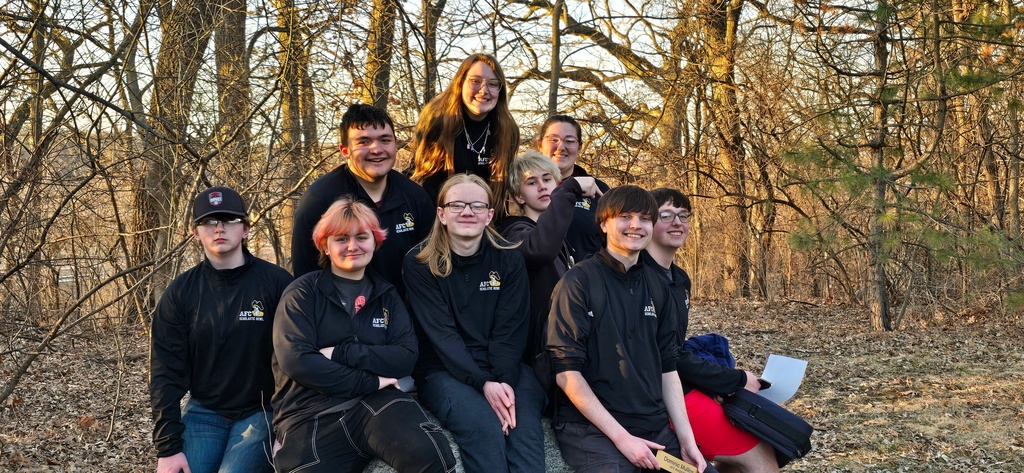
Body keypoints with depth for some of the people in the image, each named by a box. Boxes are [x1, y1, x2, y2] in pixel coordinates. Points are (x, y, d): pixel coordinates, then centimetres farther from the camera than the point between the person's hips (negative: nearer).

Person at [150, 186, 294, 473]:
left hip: (261, 410, -3)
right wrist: (168, 447, -7)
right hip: (204, 411, 3)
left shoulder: (276, 283, -8)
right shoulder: (180, 293, 1)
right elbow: (167, 372, -1)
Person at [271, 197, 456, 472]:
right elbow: (296, 360, -9)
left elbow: (406, 357, 4)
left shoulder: (386, 295, 18)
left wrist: (341, 353, -8)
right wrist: (369, 381, -10)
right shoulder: (302, 293, 6)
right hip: (311, 412, -1)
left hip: (375, 403, 2)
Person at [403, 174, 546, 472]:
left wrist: (504, 381, -20)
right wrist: (483, 383, -23)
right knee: (485, 427, -31)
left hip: (503, 368, 2)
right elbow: (441, 333, -12)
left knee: (525, 429, -28)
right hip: (444, 370, -2)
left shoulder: (509, 259, 2)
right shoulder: (419, 263, -5)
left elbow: (510, 329, -3)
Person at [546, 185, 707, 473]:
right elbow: (566, 371, -11)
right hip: (591, 428, -6)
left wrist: (686, 438, 3)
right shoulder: (579, 282, -6)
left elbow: (667, 368, 14)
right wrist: (620, 436, -16)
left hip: (656, 428, 6)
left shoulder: (656, 287, 13)